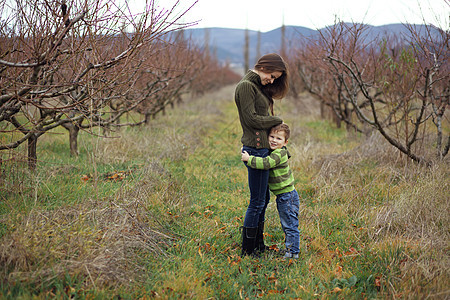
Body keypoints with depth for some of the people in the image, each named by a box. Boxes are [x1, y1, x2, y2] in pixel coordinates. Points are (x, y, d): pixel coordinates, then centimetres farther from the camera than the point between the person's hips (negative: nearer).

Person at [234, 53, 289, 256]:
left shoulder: (259, 86, 16)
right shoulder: (246, 86, -13)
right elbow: (252, 119, -18)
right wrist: (277, 120, -5)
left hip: (264, 147, 10)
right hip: (255, 148, -10)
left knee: (263, 199, 16)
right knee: (257, 201, -3)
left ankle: (258, 244, 27)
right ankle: (247, 251, 6)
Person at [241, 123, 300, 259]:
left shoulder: (279, 154, -20)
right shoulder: (274, 152, 9)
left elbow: (266, 163, -34)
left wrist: (248, 159, -27)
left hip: (287, 195, -10)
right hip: (282, 196, 10)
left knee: (290, 225, -2)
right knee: (286, 224, 18)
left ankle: (293, 252, 4)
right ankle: (289, 247, 29)